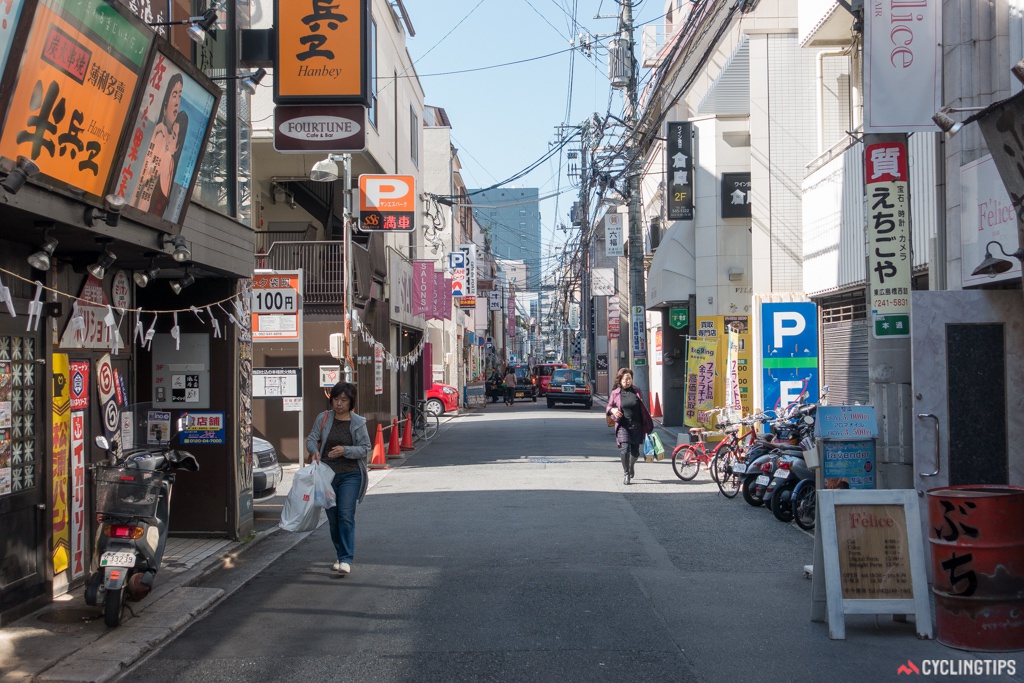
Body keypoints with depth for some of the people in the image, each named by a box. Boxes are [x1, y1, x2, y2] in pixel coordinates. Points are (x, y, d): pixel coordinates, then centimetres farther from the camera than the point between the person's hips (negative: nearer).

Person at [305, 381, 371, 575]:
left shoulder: (358, 422, -1)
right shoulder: (323, 418, 4)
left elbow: (365, 448, -1)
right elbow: (312, 439, 3)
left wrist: (345, 450, -17)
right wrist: (314, 451, -19)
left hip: (350, 475, -3)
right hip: (327, 474, 3)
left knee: (346, 515, -14)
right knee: (332, 518, 9)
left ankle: (346, 560, -14)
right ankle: (341, 556, 24)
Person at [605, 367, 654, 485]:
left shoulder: (636, 391, 6)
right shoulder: (615, 393, 2)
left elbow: (643, 409, 11)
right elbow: (608, 408, 9)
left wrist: (648, 425, 9)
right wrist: (612, 410, -15)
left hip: (637, 426, 2)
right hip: (623, 426, -2)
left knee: (635, 452, 6)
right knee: (625, 449, -16)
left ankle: (631, 465, 39)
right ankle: (626, 473, 0)